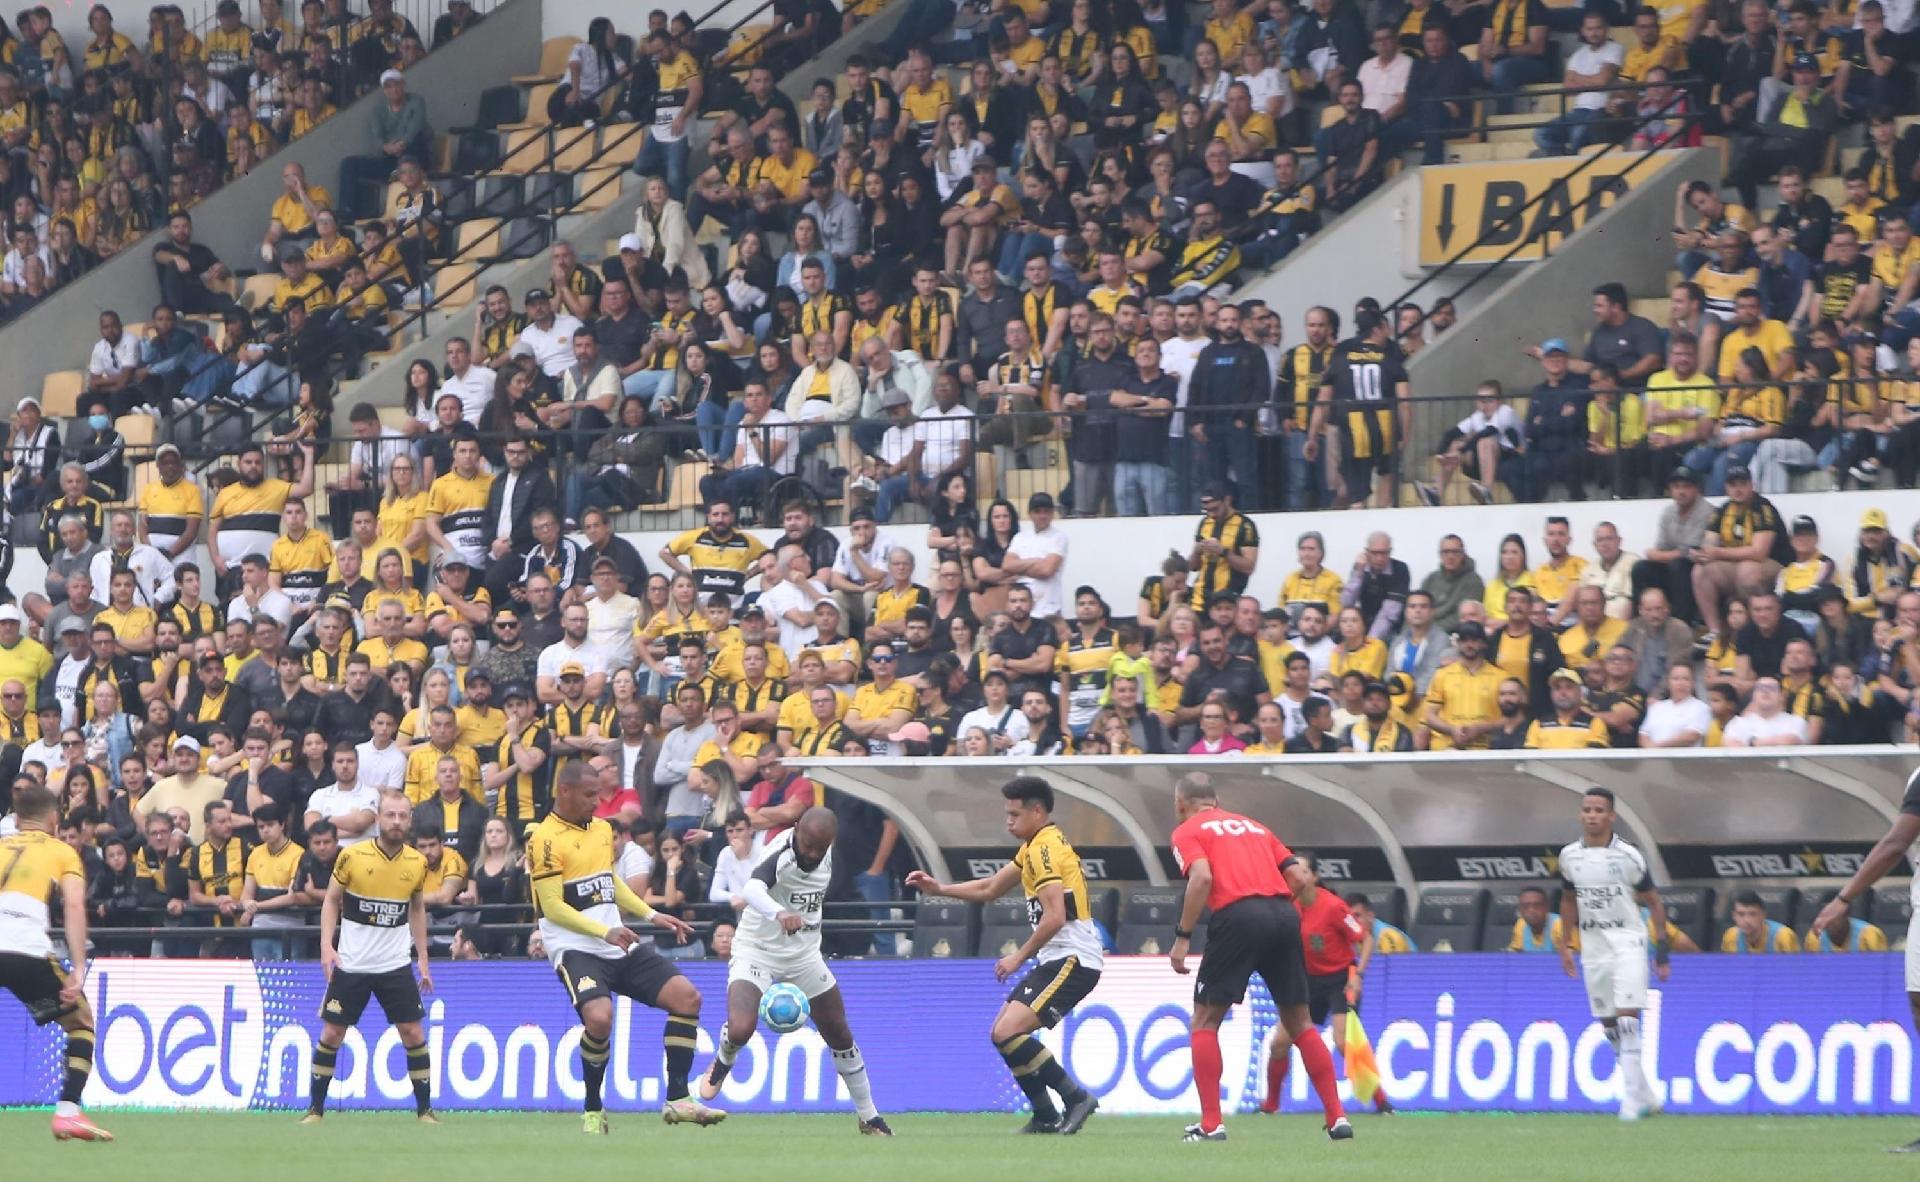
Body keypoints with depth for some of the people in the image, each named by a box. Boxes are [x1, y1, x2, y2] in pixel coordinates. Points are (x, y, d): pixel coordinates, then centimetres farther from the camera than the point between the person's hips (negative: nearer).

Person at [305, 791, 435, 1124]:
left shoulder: (417, 862, 1)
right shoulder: (351, 856, -8)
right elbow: (331, 900, 2)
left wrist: (423, 959, 12)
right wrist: (327, 945, -10)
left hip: (395, 965, 2)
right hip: (351, 964, -2)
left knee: (413, 1033, -4)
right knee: (331, 1034, 2)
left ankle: (424, 1109, 7)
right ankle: (315, 1108, 14)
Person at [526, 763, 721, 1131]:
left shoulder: (602, 829, 15)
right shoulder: (546, 839, -11)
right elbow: (552, 906, -16)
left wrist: (652, 915, 21)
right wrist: (605, 932, -23)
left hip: (621, 948, 8)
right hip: (576, 949, -8)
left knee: (687, 996, -4)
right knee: (599, 1017, -32)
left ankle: (677, 1100, 1)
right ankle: (593, 1111, -10)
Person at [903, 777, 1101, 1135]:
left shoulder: (1044, 849, -13)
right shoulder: (1036, 847, 19)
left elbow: (1055, 917, -22)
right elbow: (990, 888, 29)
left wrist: (1019, 957, -13)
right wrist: (938, 888, 20)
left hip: (1072, 959, -11)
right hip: (1057, 959, 11)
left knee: (1008, 1032, -19)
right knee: (1002, 1031, 11)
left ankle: (1075, 1098, -13)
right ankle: (1046, 1118, 12)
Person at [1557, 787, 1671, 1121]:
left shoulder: (1627, 856, -9)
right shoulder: (1569, 856, 3)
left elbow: (1653, 901, -1)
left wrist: (1662, 948, -5)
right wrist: (1565, 946, 14)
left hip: (1627, 942, -5)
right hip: (1592, 947, 5)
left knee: (1626, 1018, -15)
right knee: (1608, 1024, 7)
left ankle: (1632, 1097, -15)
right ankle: (1646, 1094, 21)